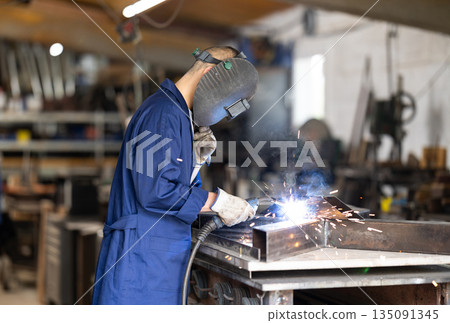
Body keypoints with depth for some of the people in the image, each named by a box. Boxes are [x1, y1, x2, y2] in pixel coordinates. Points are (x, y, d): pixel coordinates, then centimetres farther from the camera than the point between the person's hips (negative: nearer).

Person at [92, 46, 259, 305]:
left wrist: (197, 157, 4)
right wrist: (217, 201, -17)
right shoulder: (162, 113, -14)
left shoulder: (182, 116, 18)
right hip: (141, 252, -10)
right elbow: (153, 190, -23)